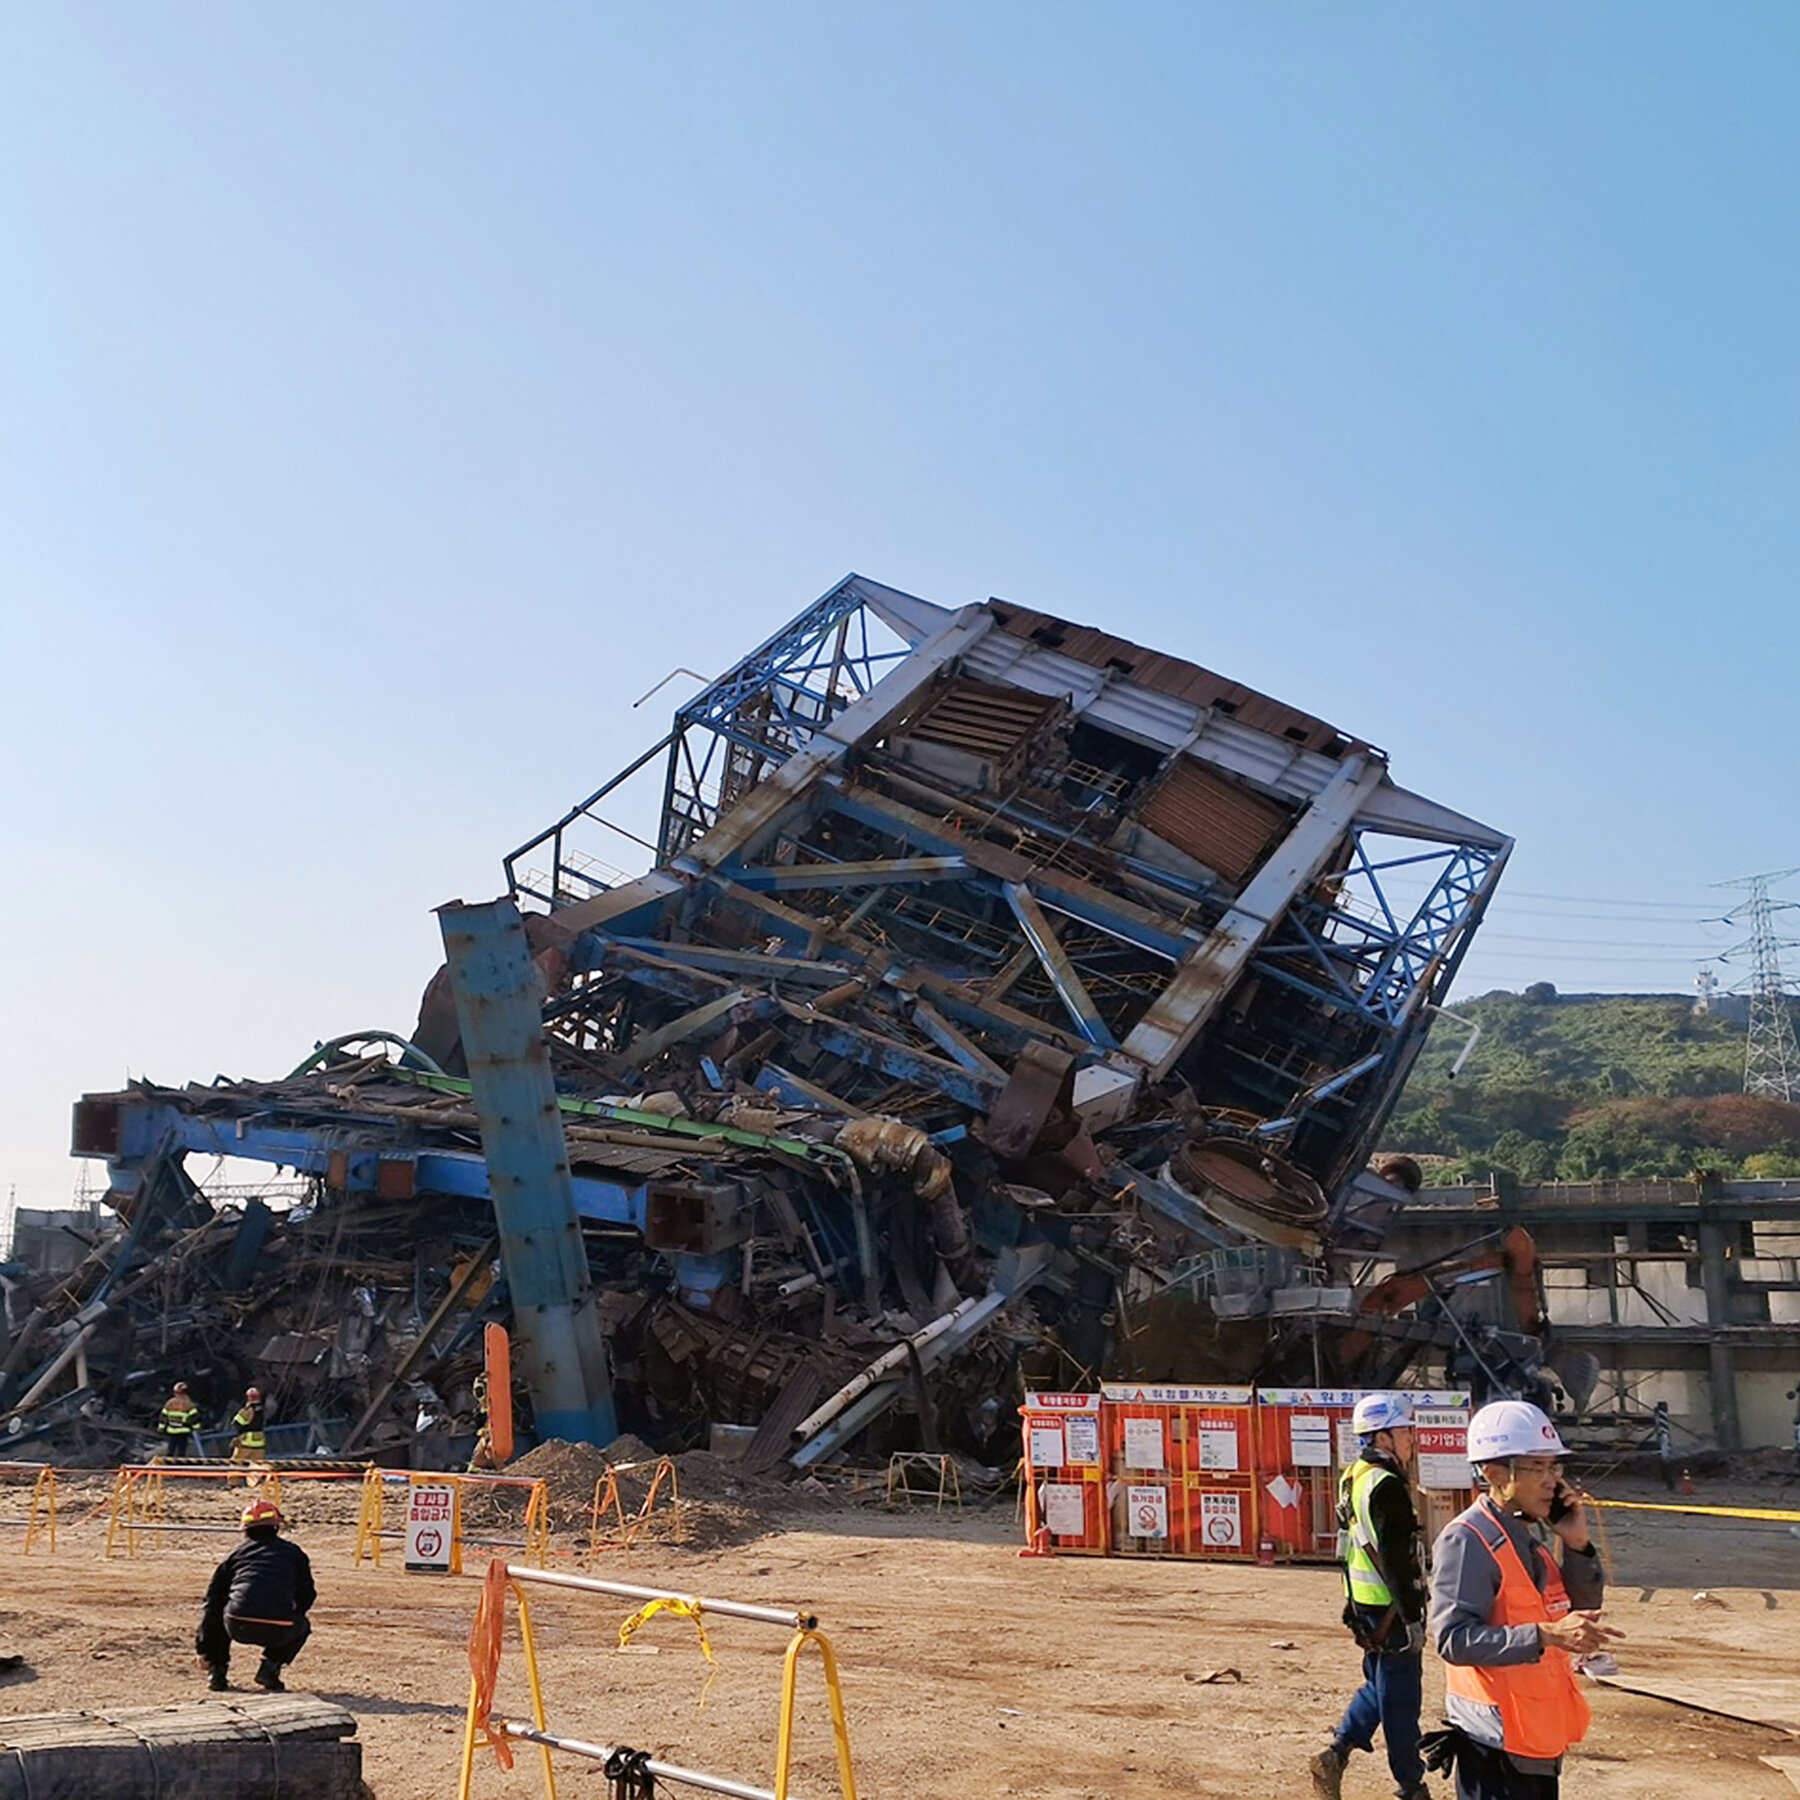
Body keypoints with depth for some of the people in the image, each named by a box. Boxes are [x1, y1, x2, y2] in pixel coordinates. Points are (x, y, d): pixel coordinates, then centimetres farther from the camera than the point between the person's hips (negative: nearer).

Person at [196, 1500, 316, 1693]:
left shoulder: (237, 1553, 24)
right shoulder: (293, 1552, 21)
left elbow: (213, 1597, 24)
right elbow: (307, 1597, 23)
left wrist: (204, 1647, 31)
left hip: (238, 1627, 2)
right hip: (279, 1632, -1)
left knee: (217, 1614, 37)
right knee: (302, 1627, 33)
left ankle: (217, 1670, 23)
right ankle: (270, 1668, 13)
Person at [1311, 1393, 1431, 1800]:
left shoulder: (1353, 1478, 11)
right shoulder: (1386, 1485, -19)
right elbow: (1395, 1558, -22)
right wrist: (1413, 1616, -19)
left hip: (1362, 1603, 9)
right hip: (1389, 1608, -9)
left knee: (1379, 1685, 20)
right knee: (1400, 1698, 2)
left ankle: (1335, 1754, 13)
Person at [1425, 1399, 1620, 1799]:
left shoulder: (1536, 1534, 12)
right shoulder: (1466, 1540, -15)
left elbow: (1583, 1610, 16)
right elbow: (1453, 1638, -24)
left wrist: (1576, 1544, 1)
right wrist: (1544, 1635, -32)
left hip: (1541, 1742, 9)